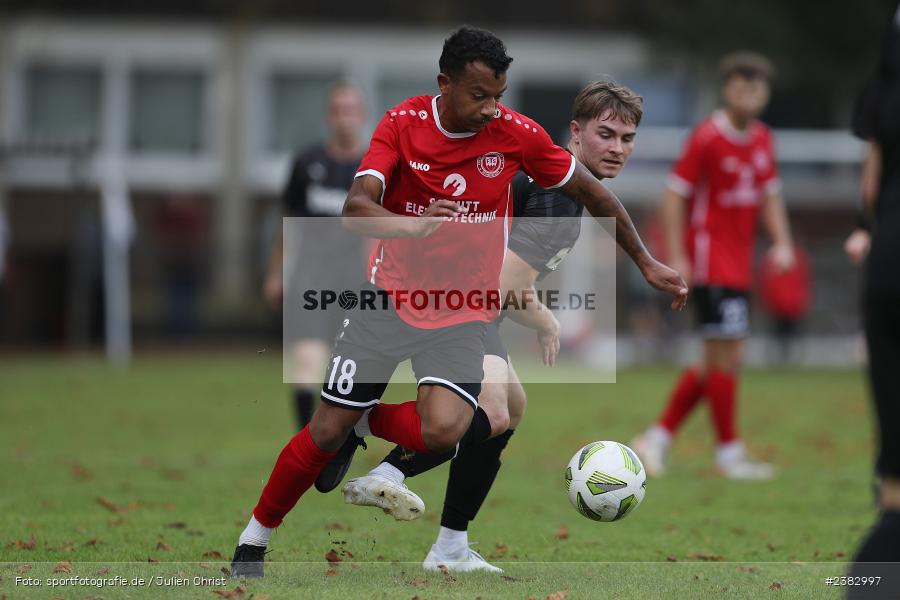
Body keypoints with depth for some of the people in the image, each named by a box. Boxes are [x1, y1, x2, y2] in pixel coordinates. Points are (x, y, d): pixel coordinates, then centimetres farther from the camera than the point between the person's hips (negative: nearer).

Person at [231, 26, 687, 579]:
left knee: (443, 431, -26)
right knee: (326, 432, 0)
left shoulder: (515, 133, -10)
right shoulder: (404, 123, -12)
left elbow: (590, 191, 5)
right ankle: (255, 538, 24)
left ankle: (366, 423, 7)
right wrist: (412, 225, -45)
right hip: (391, 298, 0)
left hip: (463, 314, 0)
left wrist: (646, 263, 8)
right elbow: (356, 210, -24)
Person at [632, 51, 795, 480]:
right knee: (728, 353, -8)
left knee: (716, 363, 10)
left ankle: (657, 439, 19)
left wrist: (781, 242, 6)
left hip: (738, 263, 8)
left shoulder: (762, 140, 10)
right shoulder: (707, 138, -12)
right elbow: (674, 196, -11)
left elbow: (770, 195, 20)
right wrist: (676, 257, -16)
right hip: (709, 259, -8)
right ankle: (729, 452, 0)